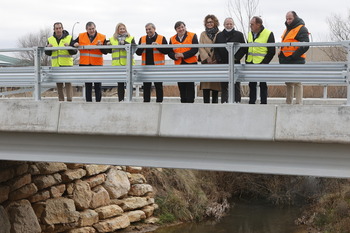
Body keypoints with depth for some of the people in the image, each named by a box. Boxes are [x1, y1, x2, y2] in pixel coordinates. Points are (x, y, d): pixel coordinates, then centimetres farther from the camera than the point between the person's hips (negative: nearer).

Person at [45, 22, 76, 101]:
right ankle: (61, 100, 12)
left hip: (67, 64, -3)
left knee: (68, 83, -12)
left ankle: (69, 100, -14)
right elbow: (47, 53, 12)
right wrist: (48, 47, -8)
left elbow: (75, 52, -1)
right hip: (56, 65, 3)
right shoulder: (50, 40, 11)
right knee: (59, 84, 6)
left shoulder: (69, 38, 3)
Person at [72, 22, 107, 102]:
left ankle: (98, 101, 5)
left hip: (97, 64, -2)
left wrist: (101, 46, -20)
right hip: (85, 64, 2)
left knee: (97, 85, 0)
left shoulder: (102, 37, 2)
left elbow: (105, 51, -1)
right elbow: (73, 42, 13)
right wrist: (75, 44, -9)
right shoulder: (81, 36, 6)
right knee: (88, 85, 7)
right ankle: (88, 101, 12)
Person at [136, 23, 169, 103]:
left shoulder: (162, 38, 1)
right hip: (146, 66, 3)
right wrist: (141, 47, -11)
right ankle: (146, 101, 13)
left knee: (159, 86, 3)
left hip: (158, 66, -3)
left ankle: (159, 101, 9)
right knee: (146, 86, 7)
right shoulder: (142, 39, 11)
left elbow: (167, 51, -7)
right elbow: (138, 52, 9)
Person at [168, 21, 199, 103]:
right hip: (178, 65, 3)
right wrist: (174, 56, -12)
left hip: (190, 63, -3)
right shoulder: (172, 39, 13)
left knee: (190, 85, -6)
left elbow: (195, 49, -8)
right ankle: (183, 101, 10)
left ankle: (190, 101, -4)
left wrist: (183, 55, -15)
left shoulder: (192, 36, 2)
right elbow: (169, 52, 11)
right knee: (181, 85, 3)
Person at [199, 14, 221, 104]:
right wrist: (207, 58, -8)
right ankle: (206, 103, -3)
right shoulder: (203, 34, 14)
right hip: (206, 62, 1)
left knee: (216, 86, 0)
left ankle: (215, 102, 6)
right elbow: (201, 48, 6)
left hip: (217, 62, -1)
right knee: (205, 86, -5)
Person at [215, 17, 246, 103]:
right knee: (223, 85, 4)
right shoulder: (219, 35, 12)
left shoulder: (239, 35, 5)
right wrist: (219, 59, -2)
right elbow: (216, 49, 11)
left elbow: (244, 48, 3)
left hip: (235, 64, -2)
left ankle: (237, 101, 1)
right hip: (222, 64, 2)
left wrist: (237, 58, -7)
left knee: (236, 84, -1)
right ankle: (224, 101, 7)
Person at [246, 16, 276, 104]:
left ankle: (263, 103, 6)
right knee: (252, 84, 9)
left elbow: (272, 51, -8)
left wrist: (264, 63, -13)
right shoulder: (250, 34, 13)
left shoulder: (268, 34, -8)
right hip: (251, 64, 6)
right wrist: (246, 61, 9)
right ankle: (251, 102, 16)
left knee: (263, 85, 1)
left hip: (261, 64, -6)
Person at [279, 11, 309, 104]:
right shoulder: (287, 29, 20)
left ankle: (298, 103, -10)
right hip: (285, 61, 9)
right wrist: (281, 55, 14)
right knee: (288, 83, 12)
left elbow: (305, 46, -16)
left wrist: (293, 56, -19)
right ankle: (288, 103, 18)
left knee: (297, 83, -10)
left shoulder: (301, 29, -8)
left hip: (296, 61, -9)